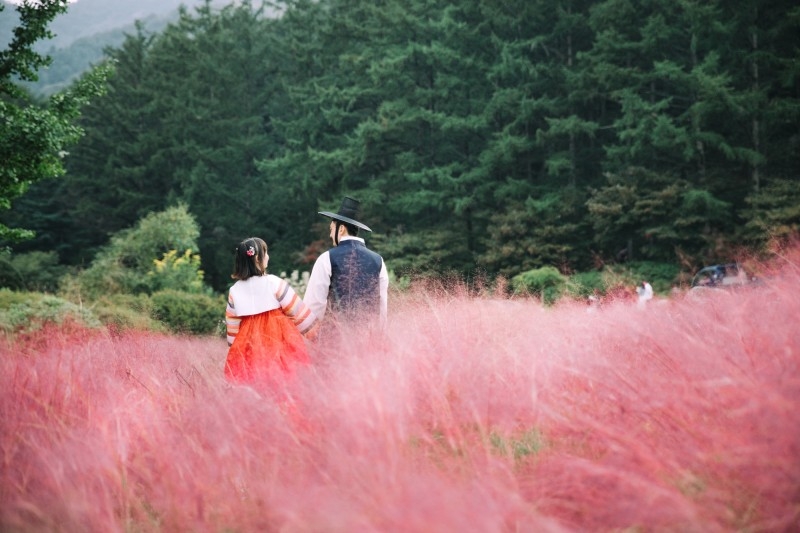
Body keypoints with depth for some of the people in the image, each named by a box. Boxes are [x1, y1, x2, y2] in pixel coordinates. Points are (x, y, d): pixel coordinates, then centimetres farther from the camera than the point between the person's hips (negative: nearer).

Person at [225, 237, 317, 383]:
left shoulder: (234, 291, 1)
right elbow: (298, 312, -3)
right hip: (279, 344, -4)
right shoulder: (274, 283, -10)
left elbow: (233, 329, 6)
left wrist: (235, 349, 18)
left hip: (249, 347, 4)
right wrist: (313, 330, 11)